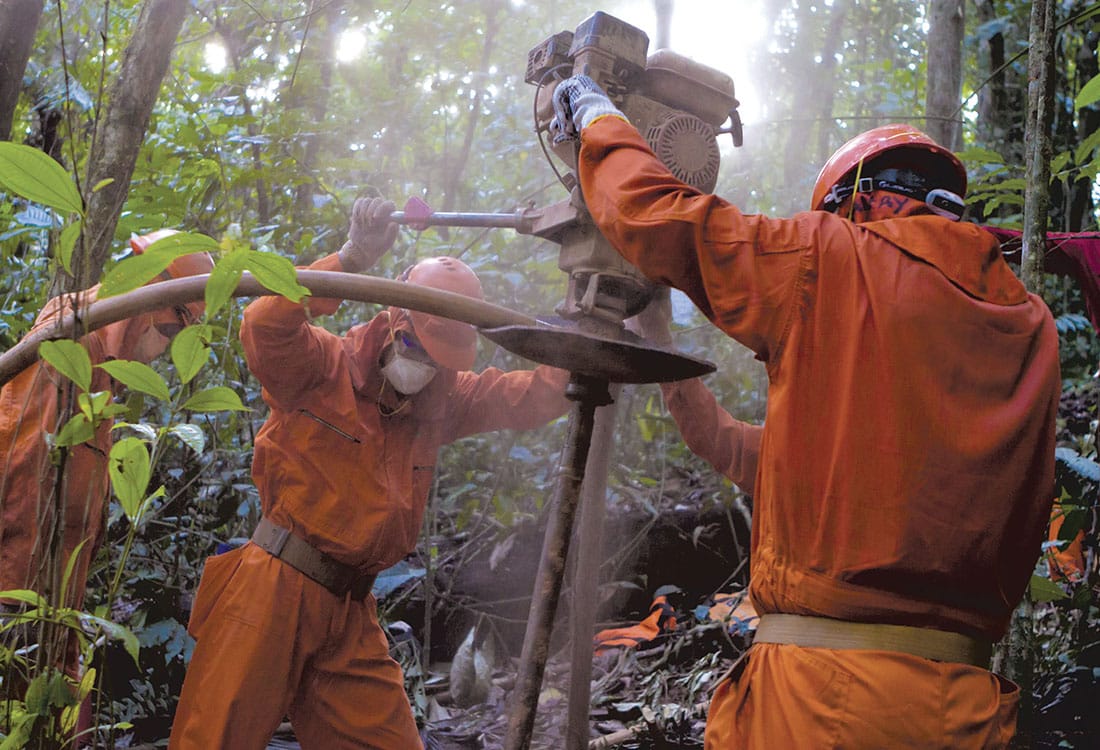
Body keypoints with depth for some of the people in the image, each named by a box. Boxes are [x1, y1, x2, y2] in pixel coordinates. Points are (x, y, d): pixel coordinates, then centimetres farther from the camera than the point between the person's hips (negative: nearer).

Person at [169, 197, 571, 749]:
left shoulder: (444, 402, 13)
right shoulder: (324, 367, -5)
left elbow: (535, 396, 10)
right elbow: (265, 326, -24)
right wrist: (350, 260, -30)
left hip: (351, 614, 6)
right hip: (274, 589, -6)